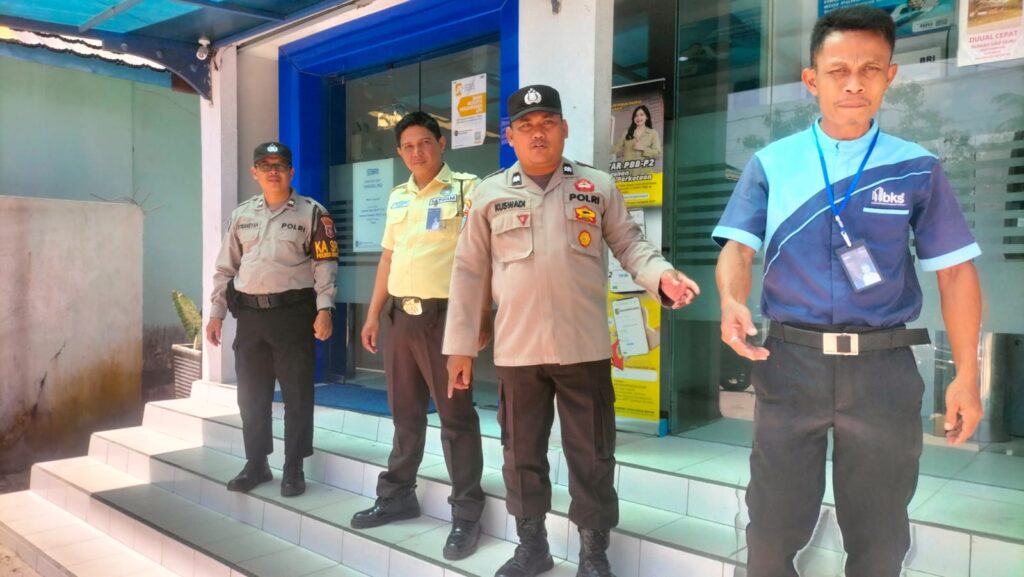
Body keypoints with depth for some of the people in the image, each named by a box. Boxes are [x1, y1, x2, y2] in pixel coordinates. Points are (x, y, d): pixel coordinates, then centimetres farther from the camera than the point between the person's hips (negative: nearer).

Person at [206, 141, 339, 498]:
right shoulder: (242, 215, 14)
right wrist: (216, 313, 10)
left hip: (293, 312, -4)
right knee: (251, 396, 11)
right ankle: (256, 464, 26)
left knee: (297, 395, 2)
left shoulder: (312, 213, 0)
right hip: (250, 314, 5)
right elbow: (226, 268, 15)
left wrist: (324, 310, -16)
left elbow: (325, 265, -6)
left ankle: (294, 469, 14)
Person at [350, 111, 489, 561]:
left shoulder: (466, 188, -4)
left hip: (444, 315, -6)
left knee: (456, 416, -1)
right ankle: (397, 495, 30)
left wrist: (482, 316, -17)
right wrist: (373, 315, 17)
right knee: (405, 414, 16)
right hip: (399, 315, 7)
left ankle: (467, 514, 8)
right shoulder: (397, 197, 16)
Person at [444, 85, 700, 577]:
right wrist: (459, 345, 4)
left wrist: (662, 276, -16)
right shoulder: (491, 194, 5)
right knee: (522, 453, 13)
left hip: (585, 346, -1)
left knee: (592, 455, 8)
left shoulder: (598, 187, 5)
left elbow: (629, 244, 7)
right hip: (517, 350, 1)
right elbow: (469, 272, 5)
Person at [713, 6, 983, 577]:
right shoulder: (771, 164, 3)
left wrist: (966, 373, 2)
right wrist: (732, 302, -25)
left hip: (885, 364, 1)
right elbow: (739, 247, -3)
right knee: (773, 525, 10)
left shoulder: (918, 168, 4)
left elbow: (955, 271, 6)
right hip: (791, 359, 0)